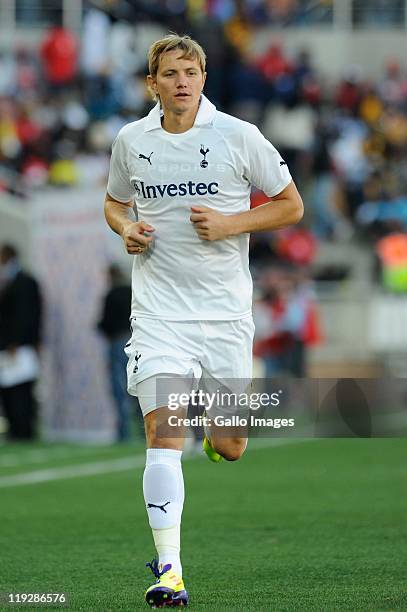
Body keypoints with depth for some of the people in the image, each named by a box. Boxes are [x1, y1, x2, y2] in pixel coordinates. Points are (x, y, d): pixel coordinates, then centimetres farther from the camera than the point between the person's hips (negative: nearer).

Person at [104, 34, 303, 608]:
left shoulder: (239, 136, -3)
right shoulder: (131, 140, 5)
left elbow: (290, 205, 4)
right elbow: (115, 202, 23)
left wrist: (230, 224, -12)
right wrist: (126, 228, -1)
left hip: (226, 310, 0)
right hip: (159, 311, 0)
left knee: (230, 449, 6)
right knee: (163, 436, -15)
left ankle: (215, 431, 46)